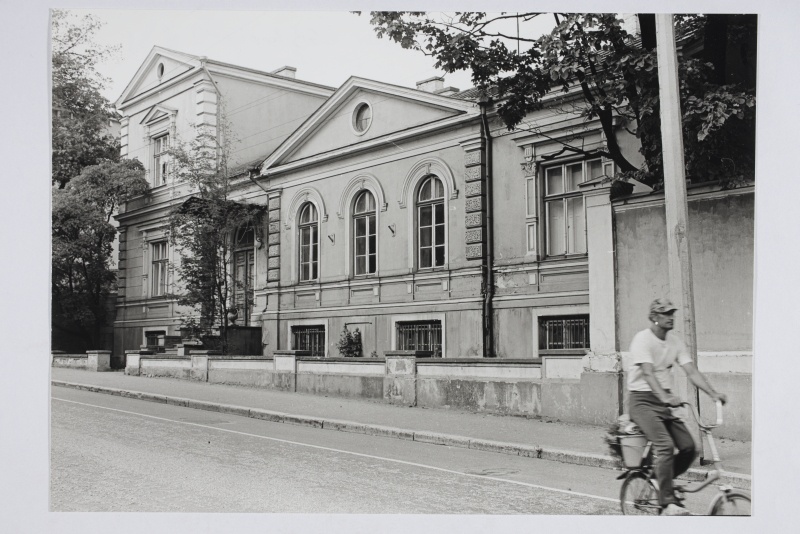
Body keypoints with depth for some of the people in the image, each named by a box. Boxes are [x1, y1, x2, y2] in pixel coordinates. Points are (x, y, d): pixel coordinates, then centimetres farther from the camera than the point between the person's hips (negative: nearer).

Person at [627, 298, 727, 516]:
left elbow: (692, 371, 0)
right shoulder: (643, 339, -14)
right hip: (642, 400, -7)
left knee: (688, 447, -4)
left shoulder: (675, 341, 7)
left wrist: (713, 393, -15)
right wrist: (665, 397, -41)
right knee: (665, 445, -24)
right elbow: (648, 373, -26)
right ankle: (668, 503, -18)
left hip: (665, 401, 7)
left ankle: (661, 483, 18)